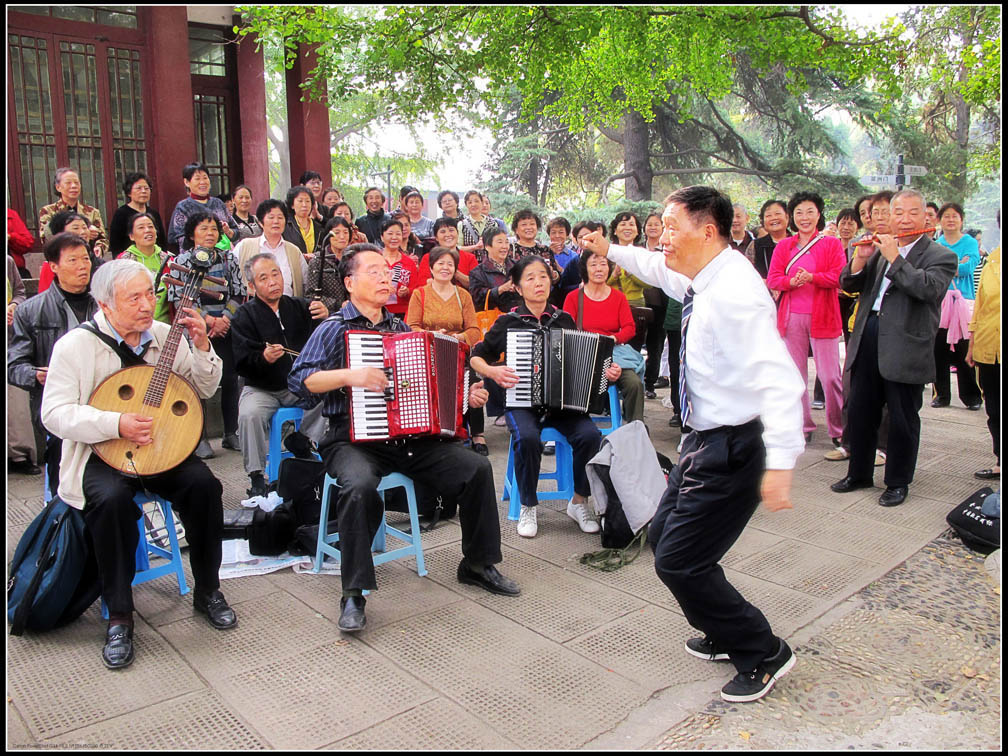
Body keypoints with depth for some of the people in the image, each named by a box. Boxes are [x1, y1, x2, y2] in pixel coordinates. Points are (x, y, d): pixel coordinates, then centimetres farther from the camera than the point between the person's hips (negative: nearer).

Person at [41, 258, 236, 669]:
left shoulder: (166, 335, 4)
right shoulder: (76, 345, -6)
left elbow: (204, 389, 8)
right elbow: (55, 413, -12)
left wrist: (201, 346, -9)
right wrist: (117, 424, -24)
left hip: (161, 447, 3)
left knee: (203, 483, -23)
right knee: (112, 499, -33)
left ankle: (207, 591, -2)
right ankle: (119, 615, -14)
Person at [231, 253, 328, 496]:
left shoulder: (299, 307, 11)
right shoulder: (244, 316, 2)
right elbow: (241, 363, -9)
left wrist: (326, 319, -18)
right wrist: (263, 358, -30)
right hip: (261, 389, -2)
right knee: (250, 414, -31)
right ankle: (257, 478, -16)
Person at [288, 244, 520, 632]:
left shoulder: (401, 328, 18)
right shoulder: (334, 329, 1)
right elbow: (298, 379, -10)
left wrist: (465, 396, 12)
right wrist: (350, 375, -21)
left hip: (411, 437, 5)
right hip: (353, 439, -5)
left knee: (477, 468, -10)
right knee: (360, 486, -37)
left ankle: (477, 564, 9)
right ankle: (354, 594, -20)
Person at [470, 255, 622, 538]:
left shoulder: (564, 320, 10)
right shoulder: (508, 322, 3)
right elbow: (476, 357, 10)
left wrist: (608, 372, 1)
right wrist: (491, 371, -10)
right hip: (521, 402, -2)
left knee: (590, 435, -26)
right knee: (528, 437, -34)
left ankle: (579, 502, -2)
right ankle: (527, 508, -10)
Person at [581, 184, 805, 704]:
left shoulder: (733, 293, -25)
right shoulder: (701, 279, 4)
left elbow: (779, 378, -34)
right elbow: (660, 269, 29)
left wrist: (781, 463, -40)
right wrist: (612, 251, 34)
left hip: (732, 447, -10)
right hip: (705, 440, 10)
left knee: (678, 561, -4)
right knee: (663, 536, 19)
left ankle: (763, 654, 18)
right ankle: (727, 634, 39)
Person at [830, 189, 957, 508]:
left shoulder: (940, 256, -2)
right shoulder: (880, 249, 14)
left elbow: (928, 289, -21)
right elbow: (848, 285, 9)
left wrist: (893, 257, -17)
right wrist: (861, 259, -9)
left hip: (905, 349, -5)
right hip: (867, 342, 5)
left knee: (903, 419, 6)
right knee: (859, 412, 13)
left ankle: (898, 482, 20)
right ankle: (859, 473, 29)